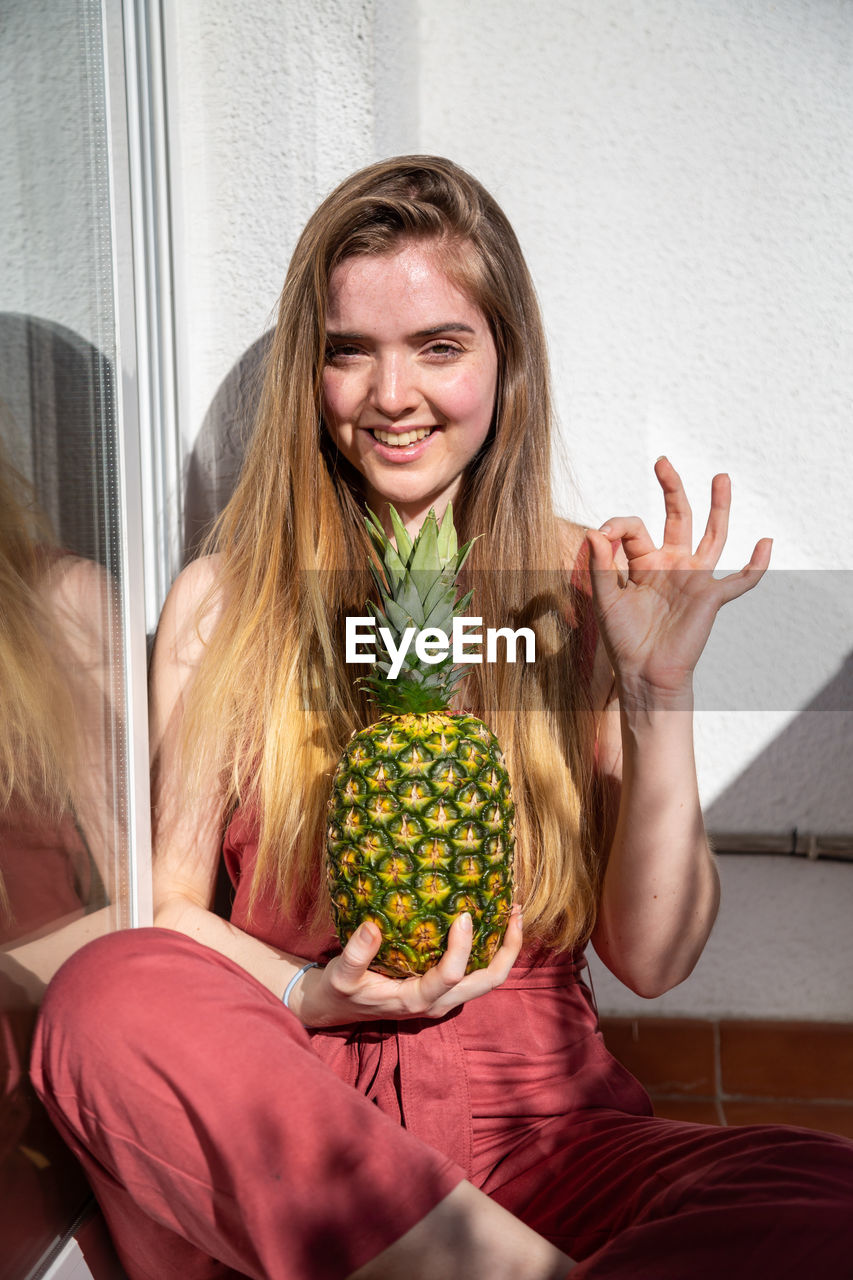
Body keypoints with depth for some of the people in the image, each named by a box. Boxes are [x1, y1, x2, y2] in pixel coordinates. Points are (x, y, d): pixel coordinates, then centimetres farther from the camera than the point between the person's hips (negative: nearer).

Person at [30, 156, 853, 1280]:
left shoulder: (587, 590, 4)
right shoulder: (223, 604, 3)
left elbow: (651, 959, 2)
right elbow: (162, 905, 4)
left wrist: (659, 693, -10)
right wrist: (308, 997, -15)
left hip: (533, 1117, 0)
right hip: (274, 1131, 1)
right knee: (107, 995, -32)